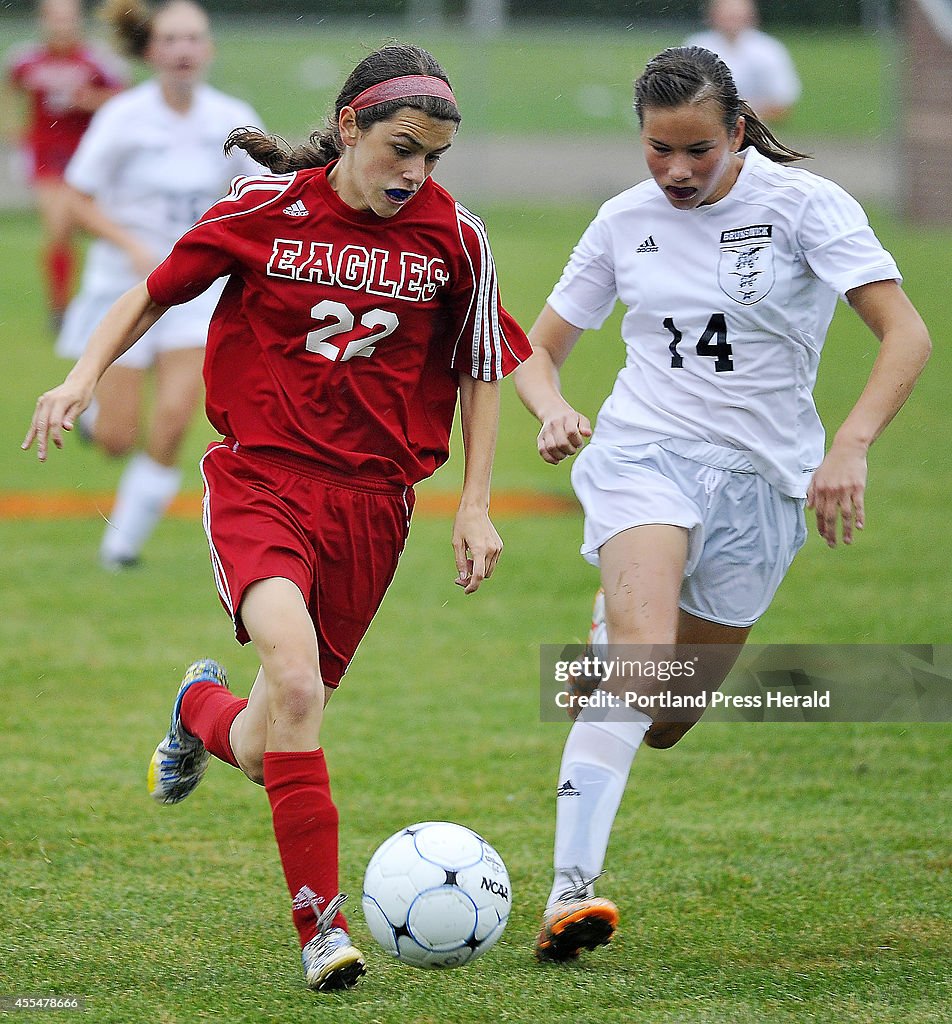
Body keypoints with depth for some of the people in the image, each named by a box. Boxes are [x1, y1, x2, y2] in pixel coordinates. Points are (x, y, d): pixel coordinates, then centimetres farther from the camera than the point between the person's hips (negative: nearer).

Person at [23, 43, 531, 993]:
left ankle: (204, 711, 42)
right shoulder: (265, 207, -4)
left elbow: (480, 372, 13)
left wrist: (475, 504, 7)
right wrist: (85, 373, -3)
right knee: (295, 675, -29)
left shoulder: (453, 237, 0)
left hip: (371, 501, 2)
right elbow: (155, 292, 11)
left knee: (268, 752, 4)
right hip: (260, 477, -2)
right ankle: (321, 926, -22)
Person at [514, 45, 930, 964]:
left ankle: (601, 681, 48)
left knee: (666, 722, 9)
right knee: (642, 661, -28)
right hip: (644, 452, 0)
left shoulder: (803, 203, -5)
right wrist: (552, 410, -9)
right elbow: (538, 351, 14)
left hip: (762, 479, 0)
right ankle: (570, 893, -35)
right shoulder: (625, 220, 5)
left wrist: (849, 447, -27)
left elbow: (906, 334, -13)